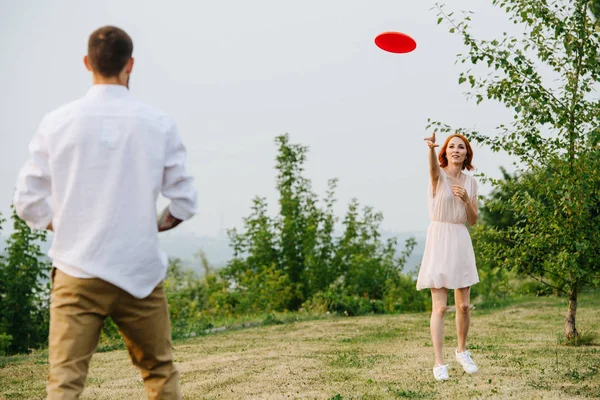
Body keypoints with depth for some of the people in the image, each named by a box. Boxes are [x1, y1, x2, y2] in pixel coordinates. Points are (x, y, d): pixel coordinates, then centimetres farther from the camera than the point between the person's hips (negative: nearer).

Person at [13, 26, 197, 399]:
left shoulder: (57, 123, 0)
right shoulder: (159, 124, -1)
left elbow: (29, 201, 2)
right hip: (141, 272, 0)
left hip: (77, 273, 0)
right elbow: (185, 202, 1)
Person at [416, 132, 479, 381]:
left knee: (464, 305, 9)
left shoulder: (470, 182, 10)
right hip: (439, 240, -5)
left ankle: (461, 351, 31)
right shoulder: (439, 175, -5)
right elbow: (434, 168, -31)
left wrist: (466, 200, -10)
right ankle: (439, 363, -1)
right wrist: (431, 149, -54)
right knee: (439, 307, -7)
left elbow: (473, 220, 10)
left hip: (461, 241, 5)